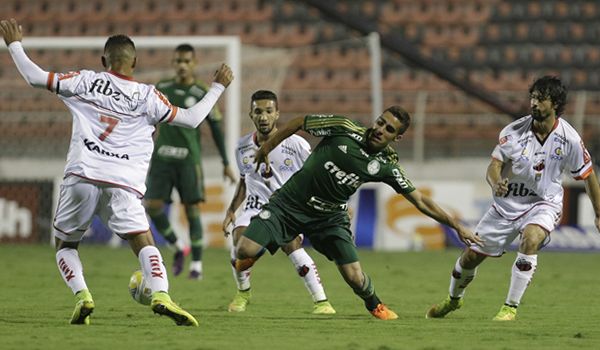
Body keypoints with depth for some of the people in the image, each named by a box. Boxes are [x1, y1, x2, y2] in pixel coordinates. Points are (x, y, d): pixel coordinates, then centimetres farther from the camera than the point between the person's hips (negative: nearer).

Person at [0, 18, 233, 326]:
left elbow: (35, 78, 10)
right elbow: (192, 119, 13)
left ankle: (82, 296, -6)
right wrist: (218, 87, 26)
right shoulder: (147, 96, 10)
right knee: (144, 243, -4)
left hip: (81, 177, 1)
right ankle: (161, 295, -30)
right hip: (123, 184, -1)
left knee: (65, 244, 17)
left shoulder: (86, 81, 10)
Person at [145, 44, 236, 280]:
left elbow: (216, 129, 5)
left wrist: (226, 163, 4)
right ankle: (178, 247, 15)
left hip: (188, 158, -3)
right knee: (152, 206, -9)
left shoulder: (202, 95, 0)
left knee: (192, 208, -5)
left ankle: (196, 265, 5)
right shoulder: (162, 89, 8)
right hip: (162, 157, 3)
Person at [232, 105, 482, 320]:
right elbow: (299, 123, -2)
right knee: (246, 249, -19)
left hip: (330, 216, 2)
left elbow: (420, 201, -1)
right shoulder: (343, 129, -15)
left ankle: (374, 305, 28)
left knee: (355, 277, -8)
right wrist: (266, 149, 3)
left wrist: (456, 226, -4)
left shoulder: (386, 166, -7)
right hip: (289, 204, -2)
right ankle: (247, 257, 20)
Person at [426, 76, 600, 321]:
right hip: (508, 203, 2)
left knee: (531, 239, -35)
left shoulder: (569, 139, -14)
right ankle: (453, 299, 39)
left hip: (544, 203, -2)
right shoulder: (514, 131, -13)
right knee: (471, 256, 6)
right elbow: (494, 165, -14)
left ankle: (511, 308, -25)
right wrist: (496, 184, -39)